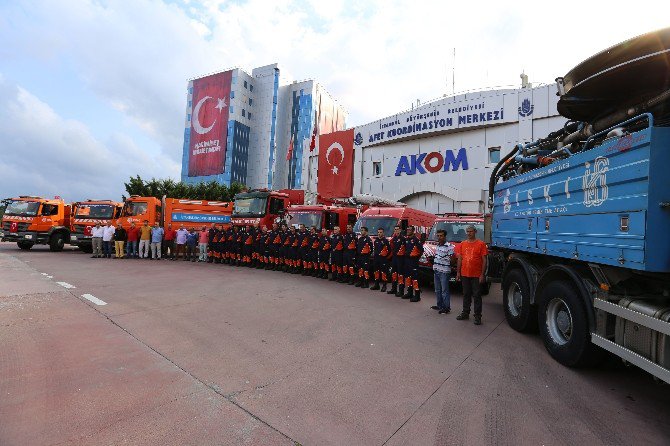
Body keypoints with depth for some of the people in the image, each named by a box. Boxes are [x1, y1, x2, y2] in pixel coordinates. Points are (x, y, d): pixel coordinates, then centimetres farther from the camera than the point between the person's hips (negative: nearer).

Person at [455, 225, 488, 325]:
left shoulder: (481, 244, -5)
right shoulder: (462, 244, 8)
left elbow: (484, 260, -6)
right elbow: (459, 259, 11)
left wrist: (482, 274, -11)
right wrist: (458, 272, 8)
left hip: (476, 275, -4)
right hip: (465, 274, 4)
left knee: (477, 296, 3)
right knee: (466, 295, 15)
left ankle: (477, 316, 12)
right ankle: (465, 313, 26)